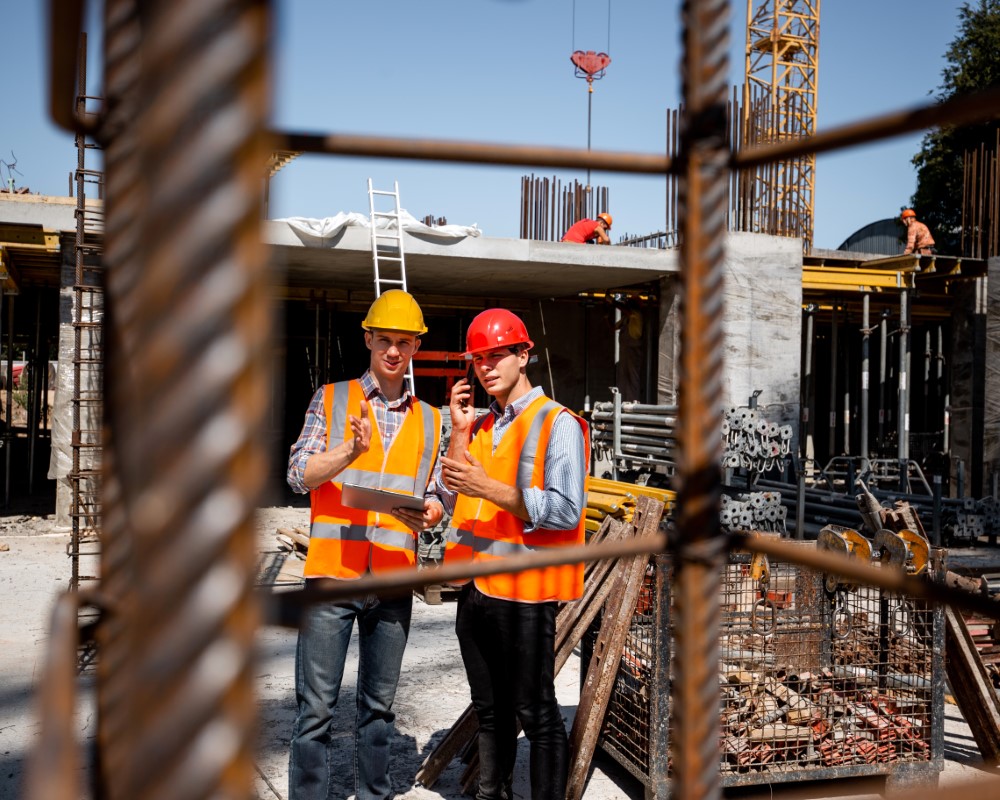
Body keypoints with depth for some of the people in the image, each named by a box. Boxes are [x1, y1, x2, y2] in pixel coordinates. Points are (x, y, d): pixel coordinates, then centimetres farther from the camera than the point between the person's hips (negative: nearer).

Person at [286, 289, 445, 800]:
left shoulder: (429, 420, 14)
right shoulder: (331, 399, 6)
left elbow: (436, 495, 15)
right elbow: (299, 474, -4)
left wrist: (430, 512, -9)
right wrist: (352, 451, -21)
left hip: (394, 579, 3)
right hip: (332, 572, -2)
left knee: (379, 704, 12)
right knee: (316, 706, -1)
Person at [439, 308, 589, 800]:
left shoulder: (557, 423, -9)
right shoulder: (483, 426, 13)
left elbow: (565, 511, -18)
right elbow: (454, 501, 9)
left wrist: (490, 488, -24)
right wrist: (460, 432, 0)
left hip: (523, 592, -7)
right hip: (476, 588, 7)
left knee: (536, 714, 2)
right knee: (490, 709, 19)